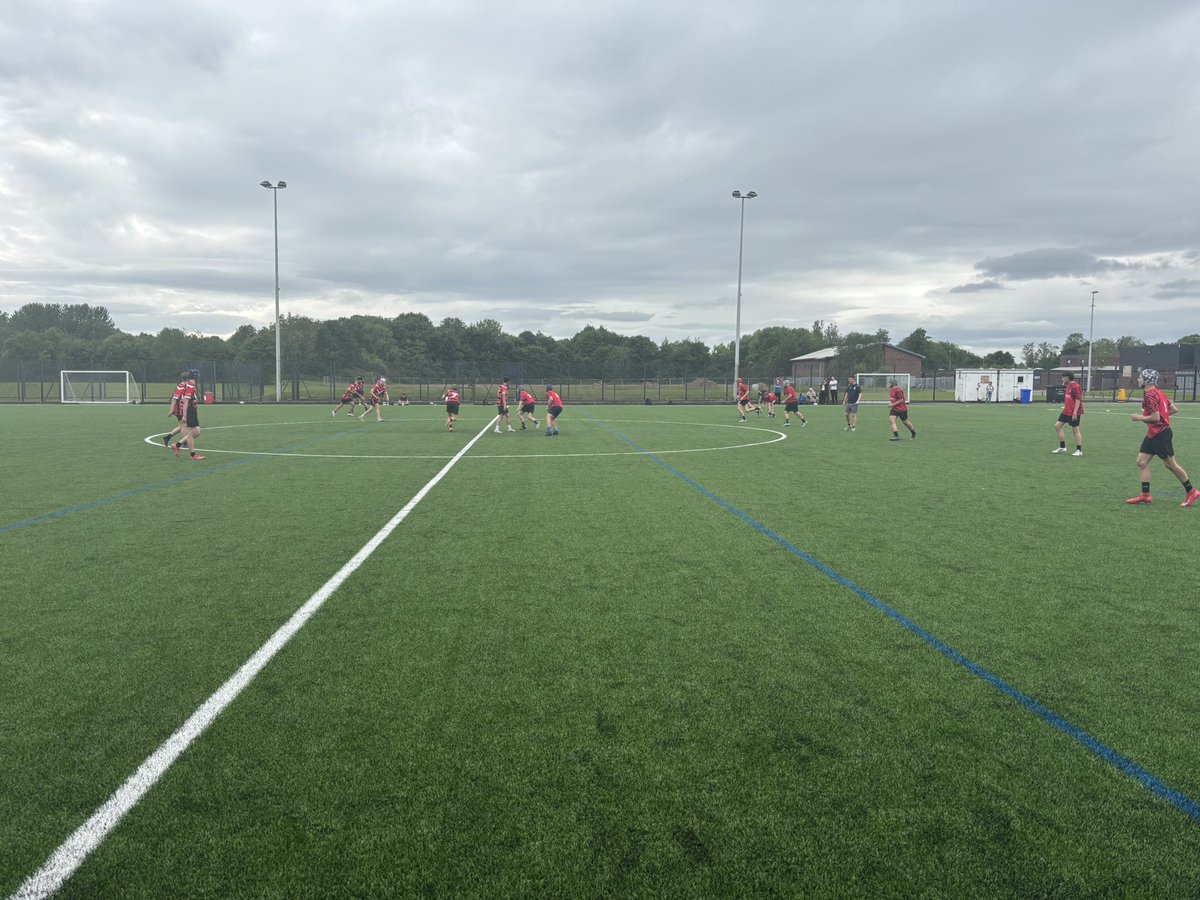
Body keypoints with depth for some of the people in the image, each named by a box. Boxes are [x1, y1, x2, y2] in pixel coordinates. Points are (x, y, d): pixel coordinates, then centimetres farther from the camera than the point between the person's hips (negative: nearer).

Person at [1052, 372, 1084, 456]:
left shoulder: (1075, 386, -17)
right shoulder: (1067, 385, 11)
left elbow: (1078, 400, -20)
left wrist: (1075, 413, -23)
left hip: (1073, 413, -10)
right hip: (1066, 411, 10)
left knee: (1075, 430, -3)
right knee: (1057, 426, 8)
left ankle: (1079, 450, 6)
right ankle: (1062, 447, 16)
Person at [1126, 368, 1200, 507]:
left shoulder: (1150, 395, -18)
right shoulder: (1158, 393, 13)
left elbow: (1155, 417, -22)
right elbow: (1174, 409, 17)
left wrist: (1139, 417, -10)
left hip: (1161, 434, -10)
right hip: (1152, 434, 10)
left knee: (1170, 464, 1)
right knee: (1142, 461, 4)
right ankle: (1145, 495, 5)